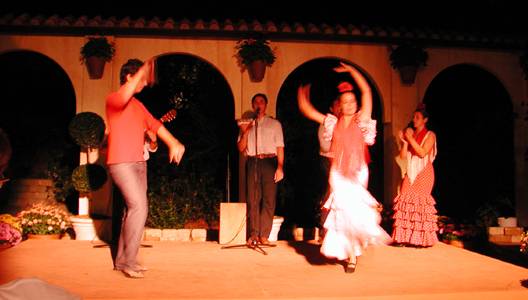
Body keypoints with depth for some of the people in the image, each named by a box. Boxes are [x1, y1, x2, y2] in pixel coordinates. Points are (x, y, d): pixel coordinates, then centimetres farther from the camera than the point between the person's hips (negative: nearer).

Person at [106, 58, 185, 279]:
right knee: (139, 207, -17)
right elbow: (122, 98, -32)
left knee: (135, 209, 9)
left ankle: (122, 259, 18)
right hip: (121, 163, -9)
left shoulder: (138, 105, 18)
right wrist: (141, 72, -28)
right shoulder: (113, 99, -7)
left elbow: (154, 124, 12)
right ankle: (128, 261, -8)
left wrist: (173, 143, -2)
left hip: (138, 163, 9)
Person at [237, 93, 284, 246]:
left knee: (269, 199, -6)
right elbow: (241, 148, 12)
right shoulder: (247, 125, 18)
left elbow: (280, 147, 5)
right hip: (252, 163, 1)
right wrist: (245, 132, -5)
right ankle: (253, 234, 1)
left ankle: (264, 235, -2)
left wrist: (280, 167, -7)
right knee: (252, 199, -2)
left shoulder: (274, 124, 13)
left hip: (269, 162, -1)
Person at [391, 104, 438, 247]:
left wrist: (410, 139, -13)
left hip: (423, 174, -5)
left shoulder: (430, 135, 2)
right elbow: (402, 156, 10)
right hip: (410, 173, 5)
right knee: (405, 201, -5)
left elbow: (422, 152, -14)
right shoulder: (410, 134, 15)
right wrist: (404, 142, -4)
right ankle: (406, 237, -3)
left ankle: (421, 238, -7)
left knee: (420, 202, -11)